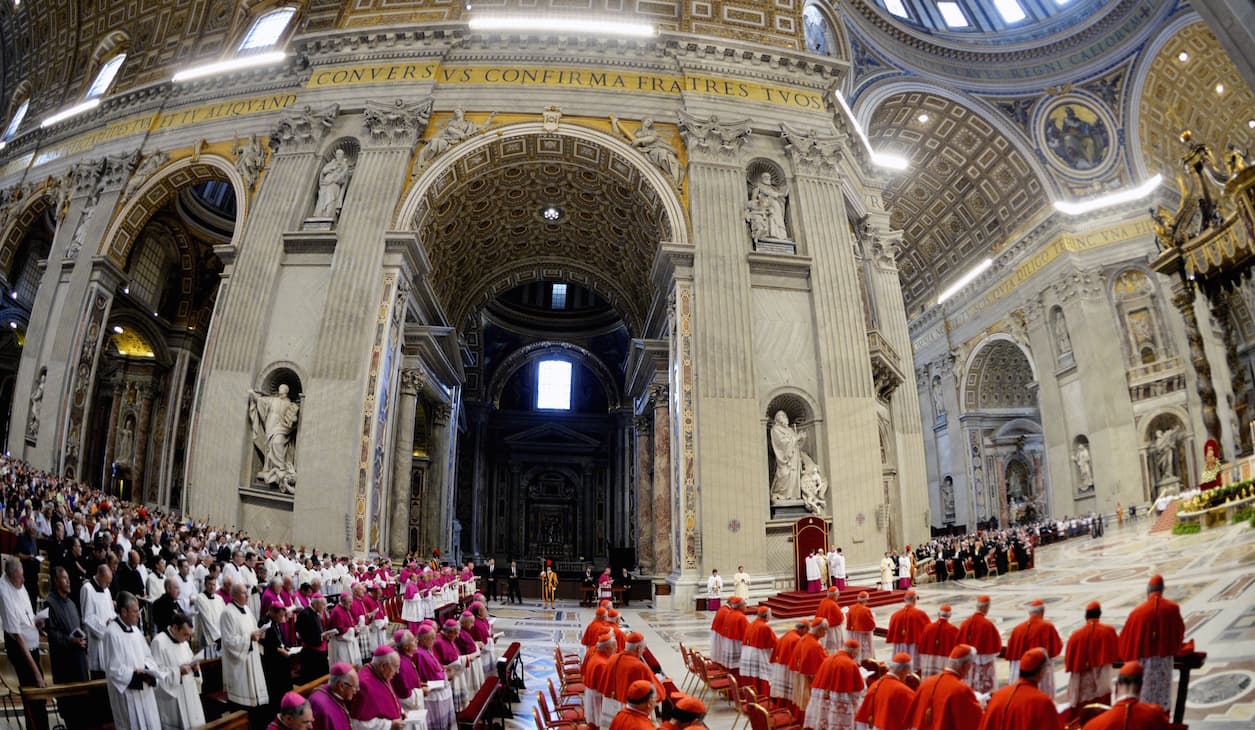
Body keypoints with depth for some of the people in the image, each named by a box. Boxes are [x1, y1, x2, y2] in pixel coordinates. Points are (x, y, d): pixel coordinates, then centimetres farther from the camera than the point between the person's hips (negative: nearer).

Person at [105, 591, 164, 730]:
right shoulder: (112, 633, -18)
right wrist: (138, 675, -18)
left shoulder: (135, 629, 6)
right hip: (126, 692, -7)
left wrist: (147, 670, -7)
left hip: (144, 689, 7)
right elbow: (113, 669, -18)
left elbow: (147, 656, 12)